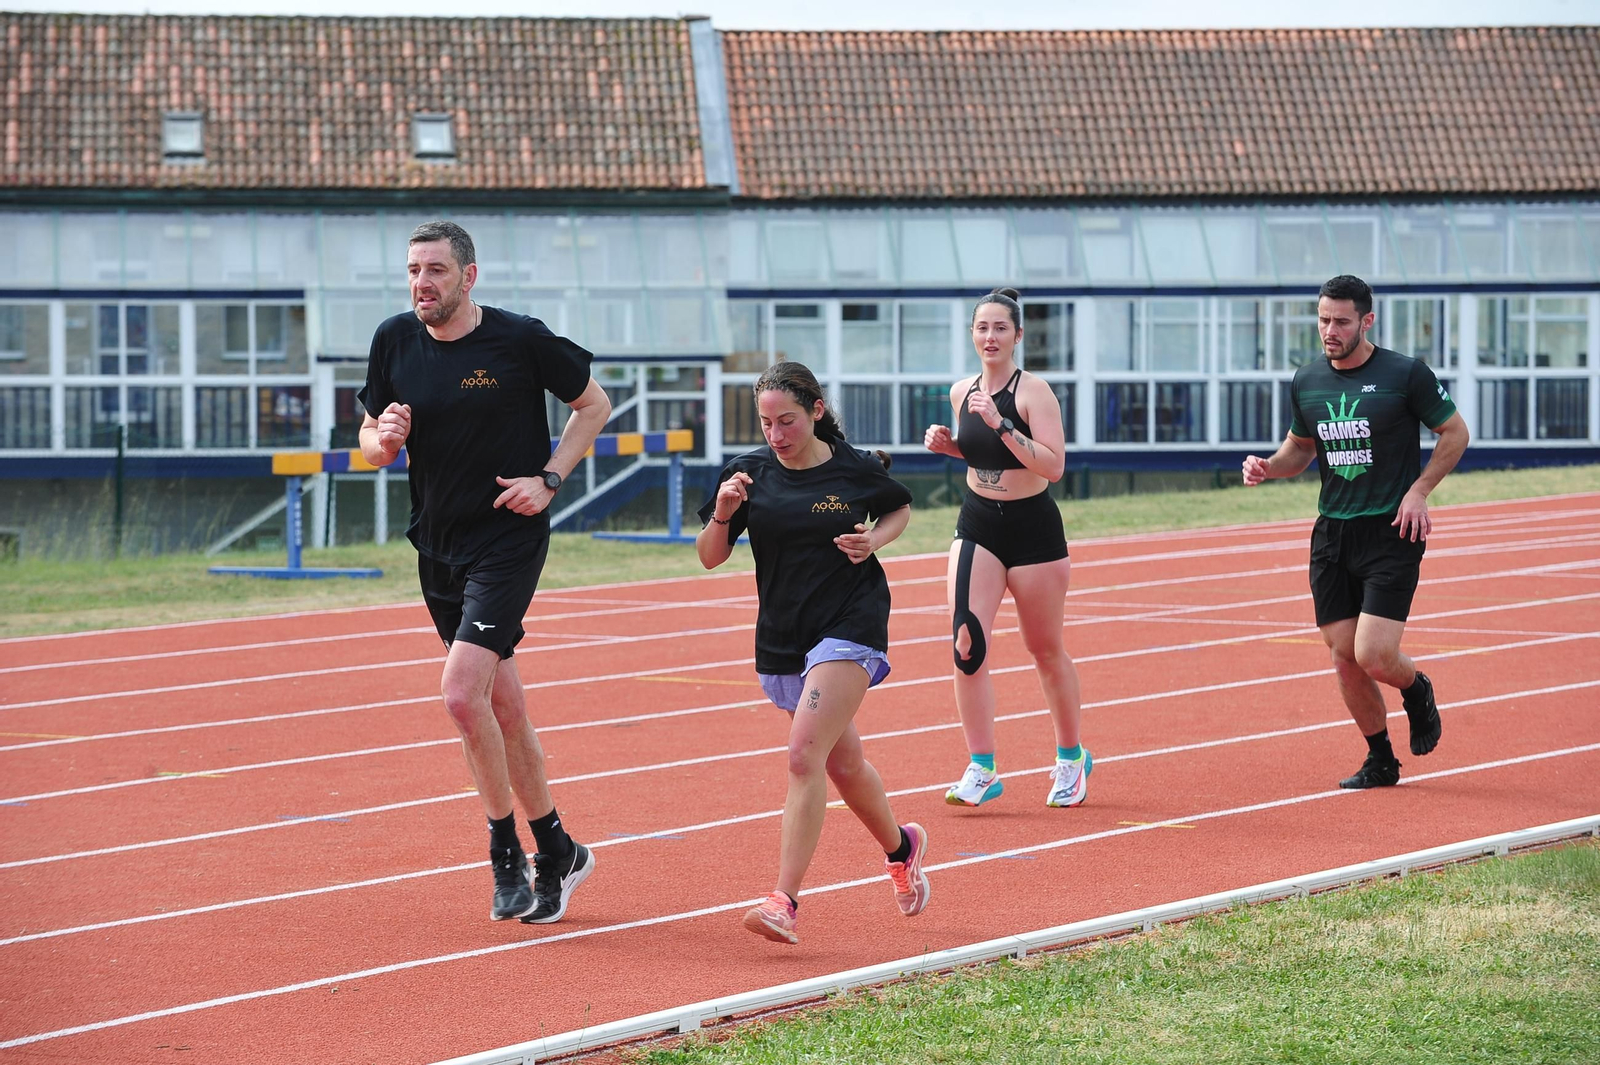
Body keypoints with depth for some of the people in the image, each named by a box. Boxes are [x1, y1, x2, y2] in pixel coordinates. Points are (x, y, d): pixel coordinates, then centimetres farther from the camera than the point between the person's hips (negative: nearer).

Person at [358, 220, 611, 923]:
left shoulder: (520, 340, -10)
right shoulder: (395, 342, 2)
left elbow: (594, 403, 3)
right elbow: (371, 445, 9)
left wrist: (548, 479, -8)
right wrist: (384, 437, -14)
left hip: (508, 540, -5)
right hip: (436, 543, 5)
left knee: (463, 692, -19)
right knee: (502, 707, 12)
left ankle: (507, 852, -4)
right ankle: (556, 852, 24)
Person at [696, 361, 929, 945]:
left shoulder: (857, 471, -6)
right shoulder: (750, 472, -2)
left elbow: (901, 508, 15)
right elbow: (710, 558, 1)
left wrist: (876, 538, -6)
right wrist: (722, 513, -19)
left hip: (850, 626, -5)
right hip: (781, 637, 5)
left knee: (805, 753, -20)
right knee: (843, 764, 18)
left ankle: (784, 902, -22)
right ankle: (901, 847, 46)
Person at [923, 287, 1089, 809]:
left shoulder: (1033, 391, -14)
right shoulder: (962, 392, 4)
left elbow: (1053, 466, -24)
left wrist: (1001, 424, -31)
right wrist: (948, 444, 1)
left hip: (1033, 530, -4)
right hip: (977, 527, 4)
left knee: (1046, 651, 9)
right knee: (967, 644, -13)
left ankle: (1071, 758, 30)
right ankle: (981, 770, -9)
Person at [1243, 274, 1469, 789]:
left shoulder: (1405, 374, -8)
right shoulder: (1306, 382, 6)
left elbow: (1455, 432, 2)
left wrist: (1418, 491, -8)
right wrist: (1268, 466, -1)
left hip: (1392, 533, -5)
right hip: (1332, 533, 5)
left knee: (1373, 655, -15)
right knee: (1345, 656, 3)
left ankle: (1416, 690, 21)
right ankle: (1380, 760, 21)